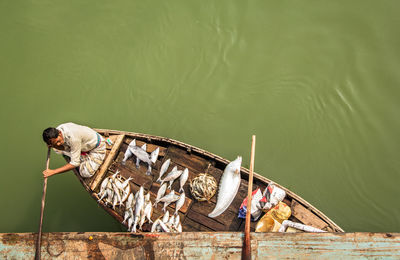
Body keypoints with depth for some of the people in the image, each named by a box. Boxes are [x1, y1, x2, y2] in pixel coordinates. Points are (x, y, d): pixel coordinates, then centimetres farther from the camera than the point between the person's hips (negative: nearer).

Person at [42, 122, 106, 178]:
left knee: (86, 173, -20)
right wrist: (54, 146, -24)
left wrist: (53, 172, -33)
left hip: (98, 148, -8)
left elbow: (74, 163, -34)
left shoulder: (73, 137, -40)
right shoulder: (57, 130, -18)